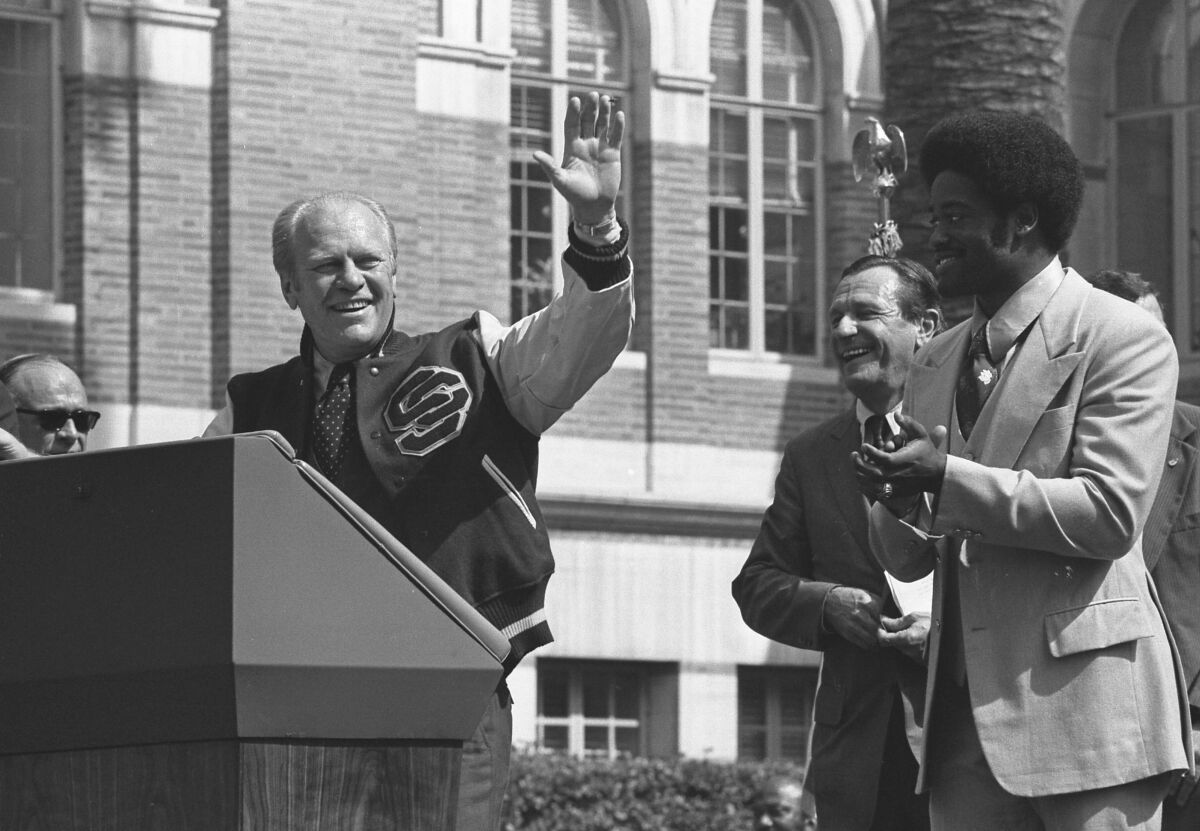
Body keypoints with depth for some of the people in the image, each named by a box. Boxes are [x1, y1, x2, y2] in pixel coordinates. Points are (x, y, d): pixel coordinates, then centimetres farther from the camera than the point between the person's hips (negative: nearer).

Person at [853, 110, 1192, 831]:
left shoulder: (1124, 338, -3)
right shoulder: (937, 364, 18)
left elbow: (1111, 513, -15)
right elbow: (910, 560, 19)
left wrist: (947, 478, -15)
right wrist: (899, 502, -5)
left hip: (1082, 705, -6)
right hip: (967, 718, 6)